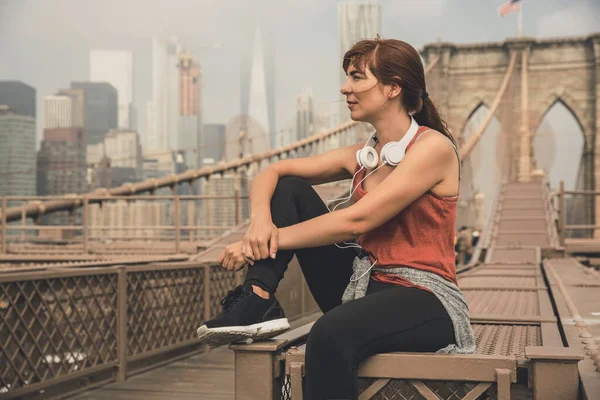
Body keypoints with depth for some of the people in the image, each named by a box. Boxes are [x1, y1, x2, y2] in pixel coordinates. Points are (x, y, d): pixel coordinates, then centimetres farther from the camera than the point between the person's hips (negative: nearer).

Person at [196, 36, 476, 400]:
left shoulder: (433, 147, -12)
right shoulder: (361, 156, 9)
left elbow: (356, 221, -20)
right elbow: (272, 173, 8)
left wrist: (269, 241, -17)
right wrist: (261, 221, -13)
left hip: (423, 301, -7)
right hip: (364, 287, 7)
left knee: (332, 333, -41)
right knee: (289, 189, -1)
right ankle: (258, 303, -16)